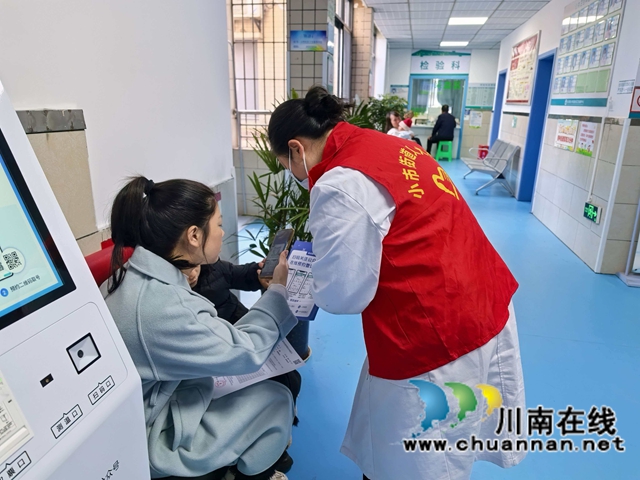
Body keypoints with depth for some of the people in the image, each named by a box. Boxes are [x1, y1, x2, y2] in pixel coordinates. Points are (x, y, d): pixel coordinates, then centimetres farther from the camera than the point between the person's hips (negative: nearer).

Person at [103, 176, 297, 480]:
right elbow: (243, 352, -23)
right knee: (276, 399, 0)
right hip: (154, 439, -8)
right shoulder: (158, 306, -35)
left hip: (159, 404, 8)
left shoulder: (139, 275, -7)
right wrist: (280, 290, -13)